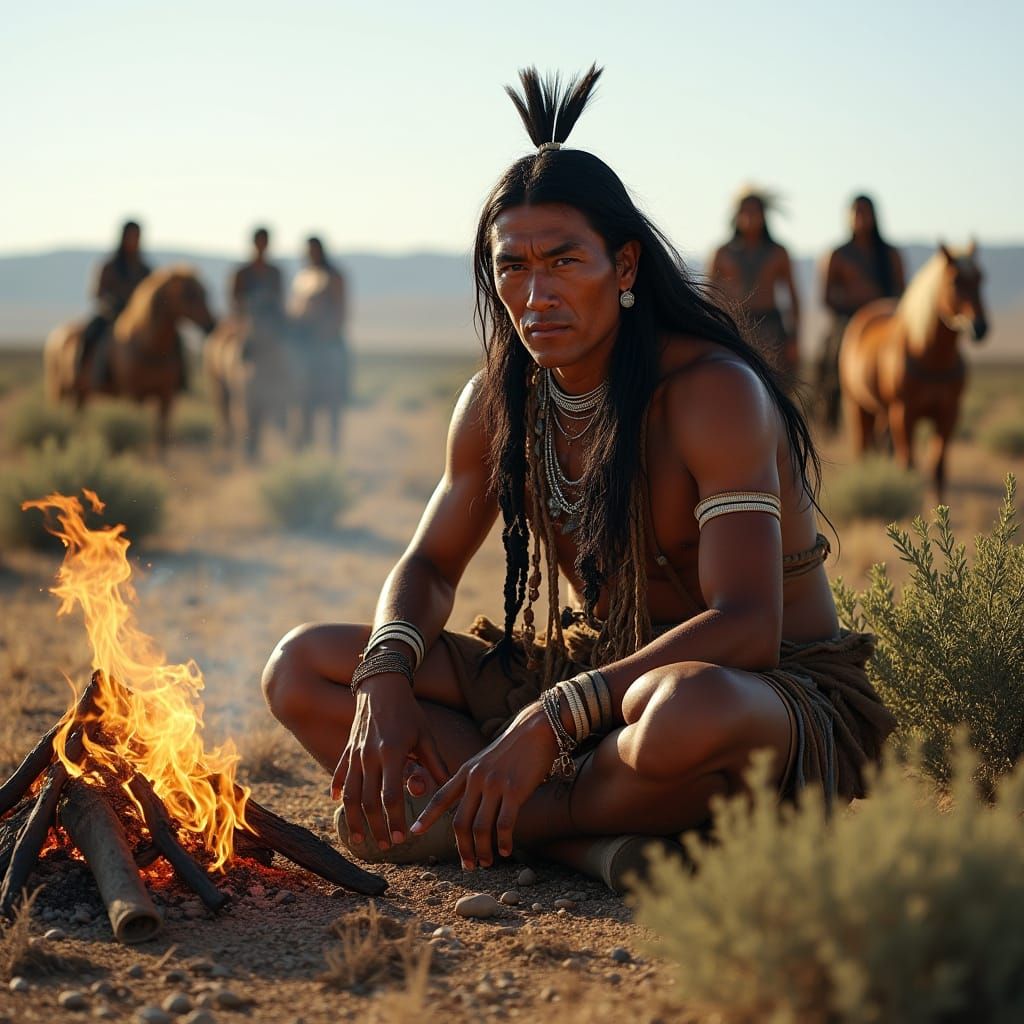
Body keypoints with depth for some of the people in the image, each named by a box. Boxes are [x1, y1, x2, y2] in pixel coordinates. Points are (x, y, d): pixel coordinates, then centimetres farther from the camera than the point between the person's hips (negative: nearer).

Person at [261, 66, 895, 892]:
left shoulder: (714, 393, -20)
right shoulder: (497, 403, 0)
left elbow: (745, 629, -31)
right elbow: (429, 566, 9)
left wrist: (550, 721, -39)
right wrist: (385, 678, -14)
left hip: (777, 696, -6)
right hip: (597, 674, 7)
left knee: (689, 710, -45)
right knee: (302, 667, -4)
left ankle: (452, 826, -16)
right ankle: (585, 842, -21)